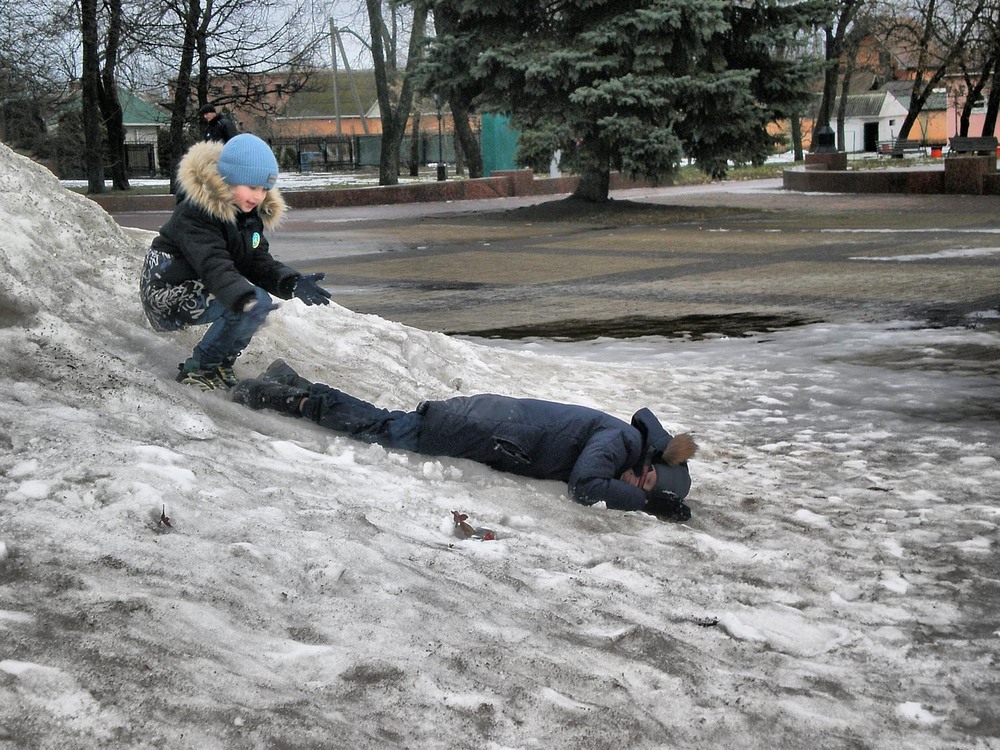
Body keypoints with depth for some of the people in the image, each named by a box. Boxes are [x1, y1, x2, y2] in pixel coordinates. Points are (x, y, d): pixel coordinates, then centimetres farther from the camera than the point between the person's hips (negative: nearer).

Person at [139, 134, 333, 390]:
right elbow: (213, 265, -36)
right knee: (257, 302, -22)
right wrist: (246, 299, -52)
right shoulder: (194, 214, -23)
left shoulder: (248, 215, 5)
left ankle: (221, 362, 12)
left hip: (196, 291, 9)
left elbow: (258, 263, -2)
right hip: (168, 295, -9)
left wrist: (291, 283, -21)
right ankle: (197, 369, -13)